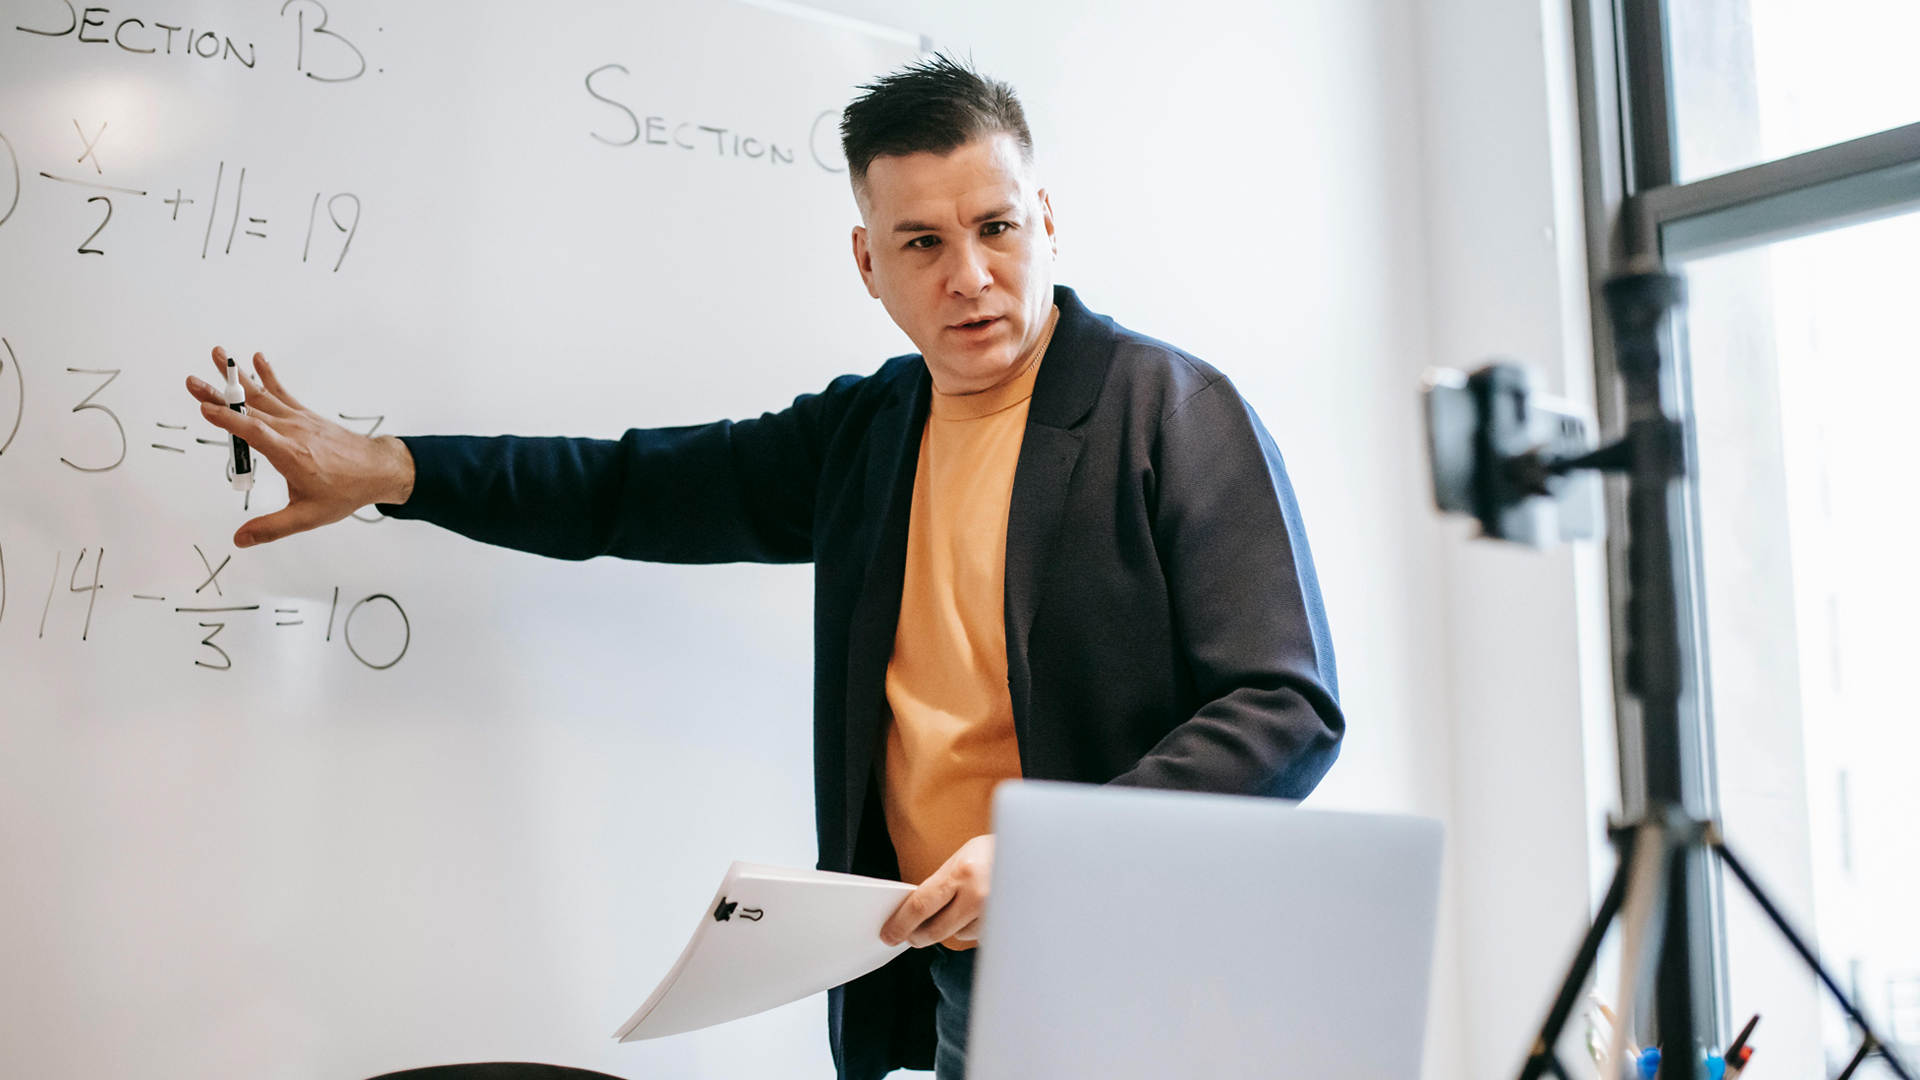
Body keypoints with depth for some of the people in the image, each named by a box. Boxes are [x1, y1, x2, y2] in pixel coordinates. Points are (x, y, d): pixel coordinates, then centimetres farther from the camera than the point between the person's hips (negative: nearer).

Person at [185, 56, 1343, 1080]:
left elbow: (1289, 711, -14)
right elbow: (640, 487, 17)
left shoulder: (1179, 410, -10)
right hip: (933, 983, 5)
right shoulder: (866, 429, 9)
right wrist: (387, 470, 11)